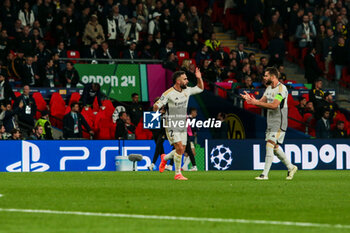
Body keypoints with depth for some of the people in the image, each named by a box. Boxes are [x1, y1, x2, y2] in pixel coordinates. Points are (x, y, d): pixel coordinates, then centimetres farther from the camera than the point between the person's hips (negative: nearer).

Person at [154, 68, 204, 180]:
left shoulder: (187, 91, 7)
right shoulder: (168, 93, -13)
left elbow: (200, 88, 22)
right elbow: (156, 105, -12)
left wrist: (199, 78, 5)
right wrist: (156, 107, -36)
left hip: (183, 126, 7)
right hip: (172, 126, -7)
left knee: (181, 150, 7)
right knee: (179, 148, -16)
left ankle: (165, 158, 36)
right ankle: (177, 174, -5)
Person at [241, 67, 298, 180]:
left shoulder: (281, 88, -16)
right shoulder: (269, 88, 13)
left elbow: (274, 105, -25)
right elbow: (262, 101, 12)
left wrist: (256, 102, -27)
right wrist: (250, 99, -6)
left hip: (279, 123, -9)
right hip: (271, 123, 9)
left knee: (270, 145, -15)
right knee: (275, 147, 12)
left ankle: (265, 174, -17)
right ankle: (291, 167, 27)